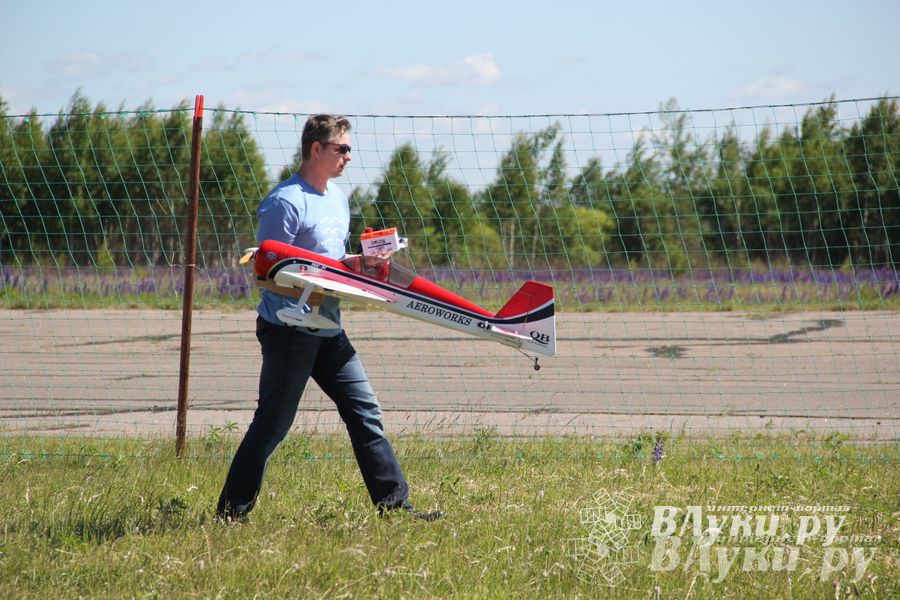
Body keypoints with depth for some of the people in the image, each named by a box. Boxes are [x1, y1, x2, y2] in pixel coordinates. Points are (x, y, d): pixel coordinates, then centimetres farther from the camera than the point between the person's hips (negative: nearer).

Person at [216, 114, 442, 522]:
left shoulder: (337, 198, 15)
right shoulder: (285, 202, -13)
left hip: (328, 330, 9)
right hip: (289, 329, -8)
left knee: (364, 409, 5)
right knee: (272, 423, -4)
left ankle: (393, 503, 8)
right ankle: (231, 512, 5)